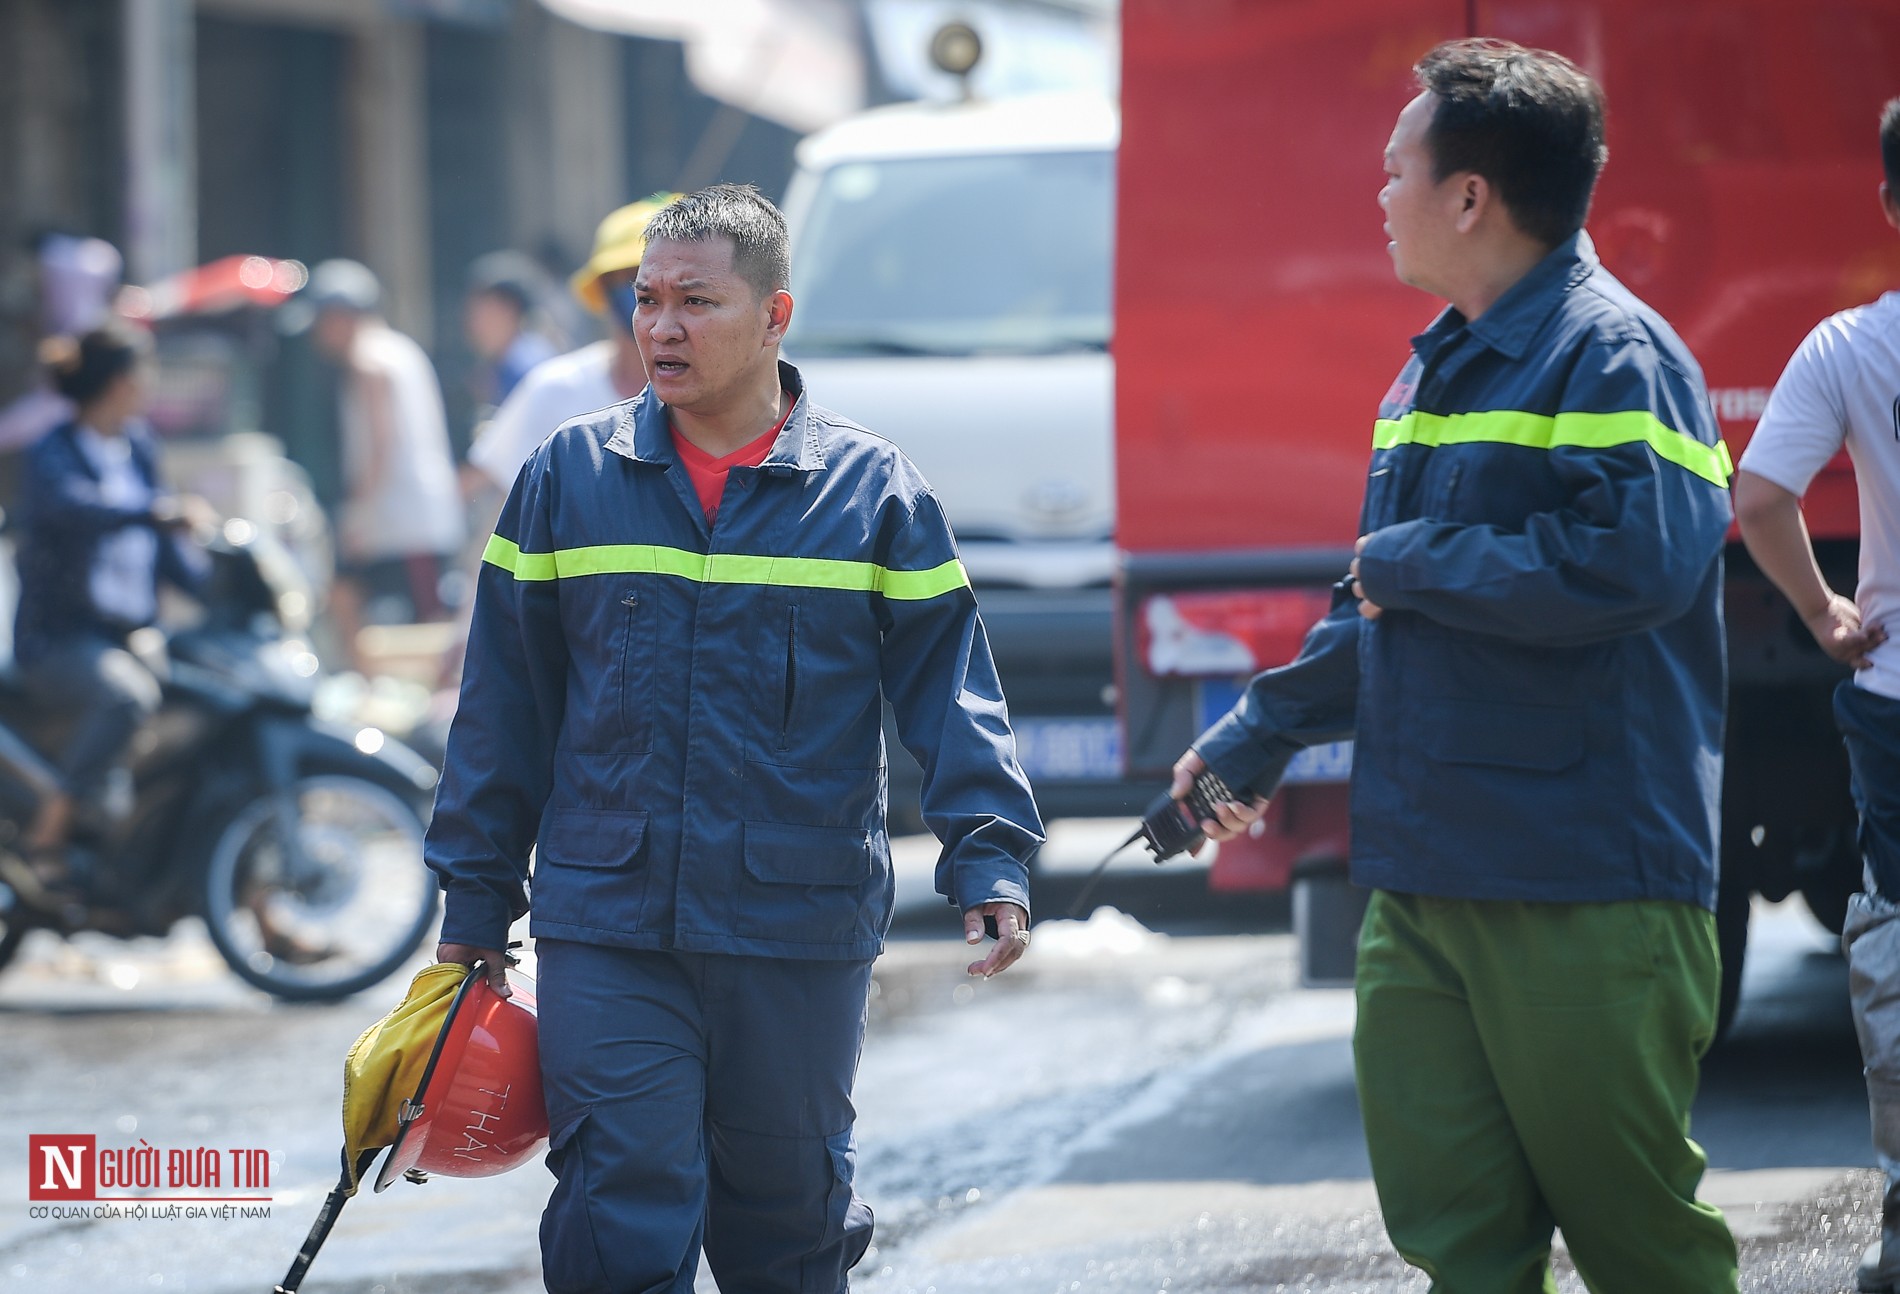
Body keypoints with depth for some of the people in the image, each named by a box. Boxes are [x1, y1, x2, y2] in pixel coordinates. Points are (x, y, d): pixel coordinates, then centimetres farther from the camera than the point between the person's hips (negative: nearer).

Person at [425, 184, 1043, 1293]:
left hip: (802, 937, 0)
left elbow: (949, 689, 1)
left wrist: (990, 858, -11)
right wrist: (477, 897, 9)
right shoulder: (569, 477, 5)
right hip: (605, 929, 0)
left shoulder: (874, 492, 1)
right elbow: (506, 701, 9)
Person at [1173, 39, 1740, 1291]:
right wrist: (1257, 736, 30)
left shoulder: (1613, 356, -11)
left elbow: (1633, 564, -27)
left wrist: (1417, 561, -15)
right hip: (1421, 881, 9)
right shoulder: (1439, 368, 18)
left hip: (1586, 893, -8)